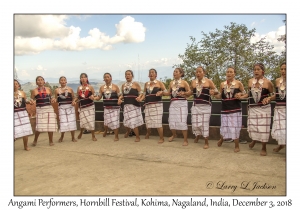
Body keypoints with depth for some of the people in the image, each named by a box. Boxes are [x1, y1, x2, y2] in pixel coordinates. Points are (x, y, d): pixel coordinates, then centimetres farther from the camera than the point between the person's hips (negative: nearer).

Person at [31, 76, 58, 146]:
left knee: (50, 126, 2)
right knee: (39, 127, -7)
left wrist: (53, 99, -3)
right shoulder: (34, 91, 3)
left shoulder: (48, 89, 7)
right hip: (39, 109, -2)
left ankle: (51, 141, 18)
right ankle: (35, 140, 17)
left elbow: (52, 97, 19)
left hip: (49, 108, 2)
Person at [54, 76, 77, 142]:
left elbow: (73, 97, 9)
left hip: (70, 106, 0)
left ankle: (73, 137, 12)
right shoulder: (57, 90, 5)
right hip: (61, 107, 0)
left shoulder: (70, 89, 5)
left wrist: (74, 101, -11)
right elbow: (56, 100, 10)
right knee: (63, 122, -2)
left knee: (72, 122, 0)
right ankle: (61, 137, 19)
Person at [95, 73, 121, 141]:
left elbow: (119, 96, -2)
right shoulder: (102, 88, 3)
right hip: (106, 107, 3)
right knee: (106, 121, 12)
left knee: (115, 122, -4)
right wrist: (93, 98, -12)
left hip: (115, 107, -3)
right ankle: (105, 131, 46)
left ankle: (116, 136, 12)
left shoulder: (115, 86, -5)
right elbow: (99, 97, 6)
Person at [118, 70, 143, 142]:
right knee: (127, 121, 12)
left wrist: (139, 97, -23)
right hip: (126, 105, 5)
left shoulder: (135, 84, -4)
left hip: (134, 105, -5)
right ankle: (127, 132, 42)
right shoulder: (123, 85, 10)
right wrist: (120, 98, -2)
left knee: (134, 121, -6)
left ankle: (137, 137, 9)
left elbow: (141, 93, -3)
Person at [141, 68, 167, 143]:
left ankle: (161, 138, 0)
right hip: (148, 105, 4)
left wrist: (161, 92, -17)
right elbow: (144, 94, 18)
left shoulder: (159, 83, 3)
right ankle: (148, 132, 41)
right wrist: (141, 99, 0)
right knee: (148, 121, 11)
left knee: (158, 122, -10)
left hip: (157, 105, -4)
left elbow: (166, 92, 2)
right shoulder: (146, 84, 14)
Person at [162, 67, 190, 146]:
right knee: (172, 121, 8)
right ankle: (174, 135, 37)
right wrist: (162, 92, 1)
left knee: (182, 121, -8)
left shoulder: (184, 82, -2)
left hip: (181, 103, -5)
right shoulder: (171, 83, 12)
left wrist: (184, 93, -24)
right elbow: (169, 93, 17)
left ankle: (185, 140, 1)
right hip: (173, 103, 5)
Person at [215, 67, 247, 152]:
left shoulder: (238, 83, -3)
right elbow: (220, 96, 13)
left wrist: (240, 97, -17)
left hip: (235, 109, -2)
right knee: (224, 126, 11)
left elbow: (245, 94, 3)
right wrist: (214, 94, -6)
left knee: (235, 127, 0)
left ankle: (237, 146, 16)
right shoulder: (222, 84, 5)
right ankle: (222, 139, 42)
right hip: (225, 109, 3)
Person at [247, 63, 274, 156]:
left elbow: (273, 94, 2)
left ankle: (264, 148, 16)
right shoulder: (250, 81, 4)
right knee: (252, 126, 6)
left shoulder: (268, 82, -7)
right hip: (252, 108, 3)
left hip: (264, 108, -3)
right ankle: (254, 140, 40)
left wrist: (268, 98, -16)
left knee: (263, 128, -2)